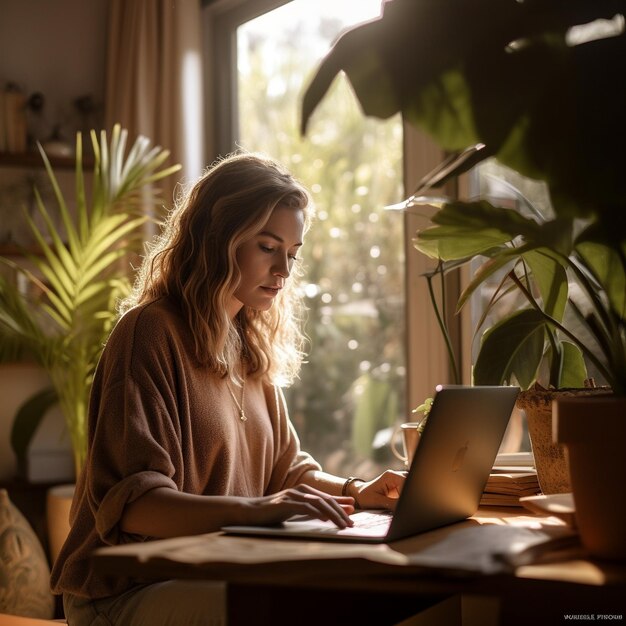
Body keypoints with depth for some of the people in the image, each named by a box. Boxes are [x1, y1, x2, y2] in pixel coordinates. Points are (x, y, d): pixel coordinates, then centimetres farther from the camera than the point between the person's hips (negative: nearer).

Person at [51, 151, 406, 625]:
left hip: (221, 575, 8)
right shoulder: (150, 332, -12)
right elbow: (128, 501, -21)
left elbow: (285, 468, 22)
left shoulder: (251, 347, 15)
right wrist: (250, 510, -36)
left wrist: (355, 492, 2)